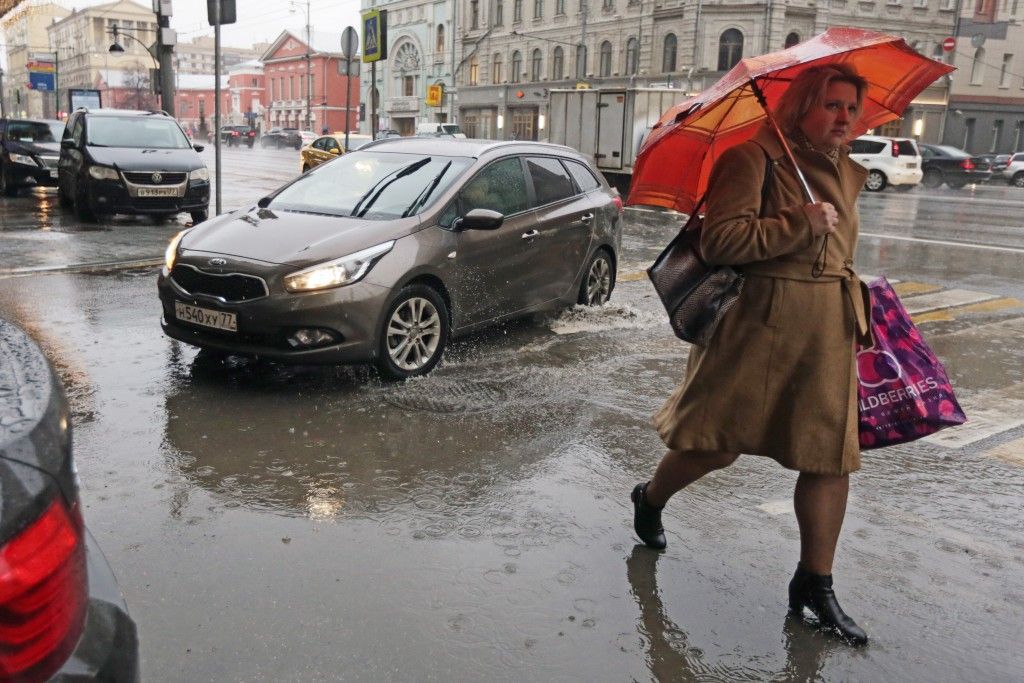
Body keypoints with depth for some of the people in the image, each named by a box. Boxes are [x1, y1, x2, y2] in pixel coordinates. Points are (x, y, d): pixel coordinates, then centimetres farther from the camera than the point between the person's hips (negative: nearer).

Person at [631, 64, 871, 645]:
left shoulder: (847, 173, 16)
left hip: (830, 334, 7)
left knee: (832, 455, 4)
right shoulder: (755, 158, -9)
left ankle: (815, 581, 17)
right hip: (759, 327, -7)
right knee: (719, 444, 3)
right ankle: (650, 501, 33)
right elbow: (722, 239, -21)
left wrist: (857, 311, 23)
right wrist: (802, 223, -18)